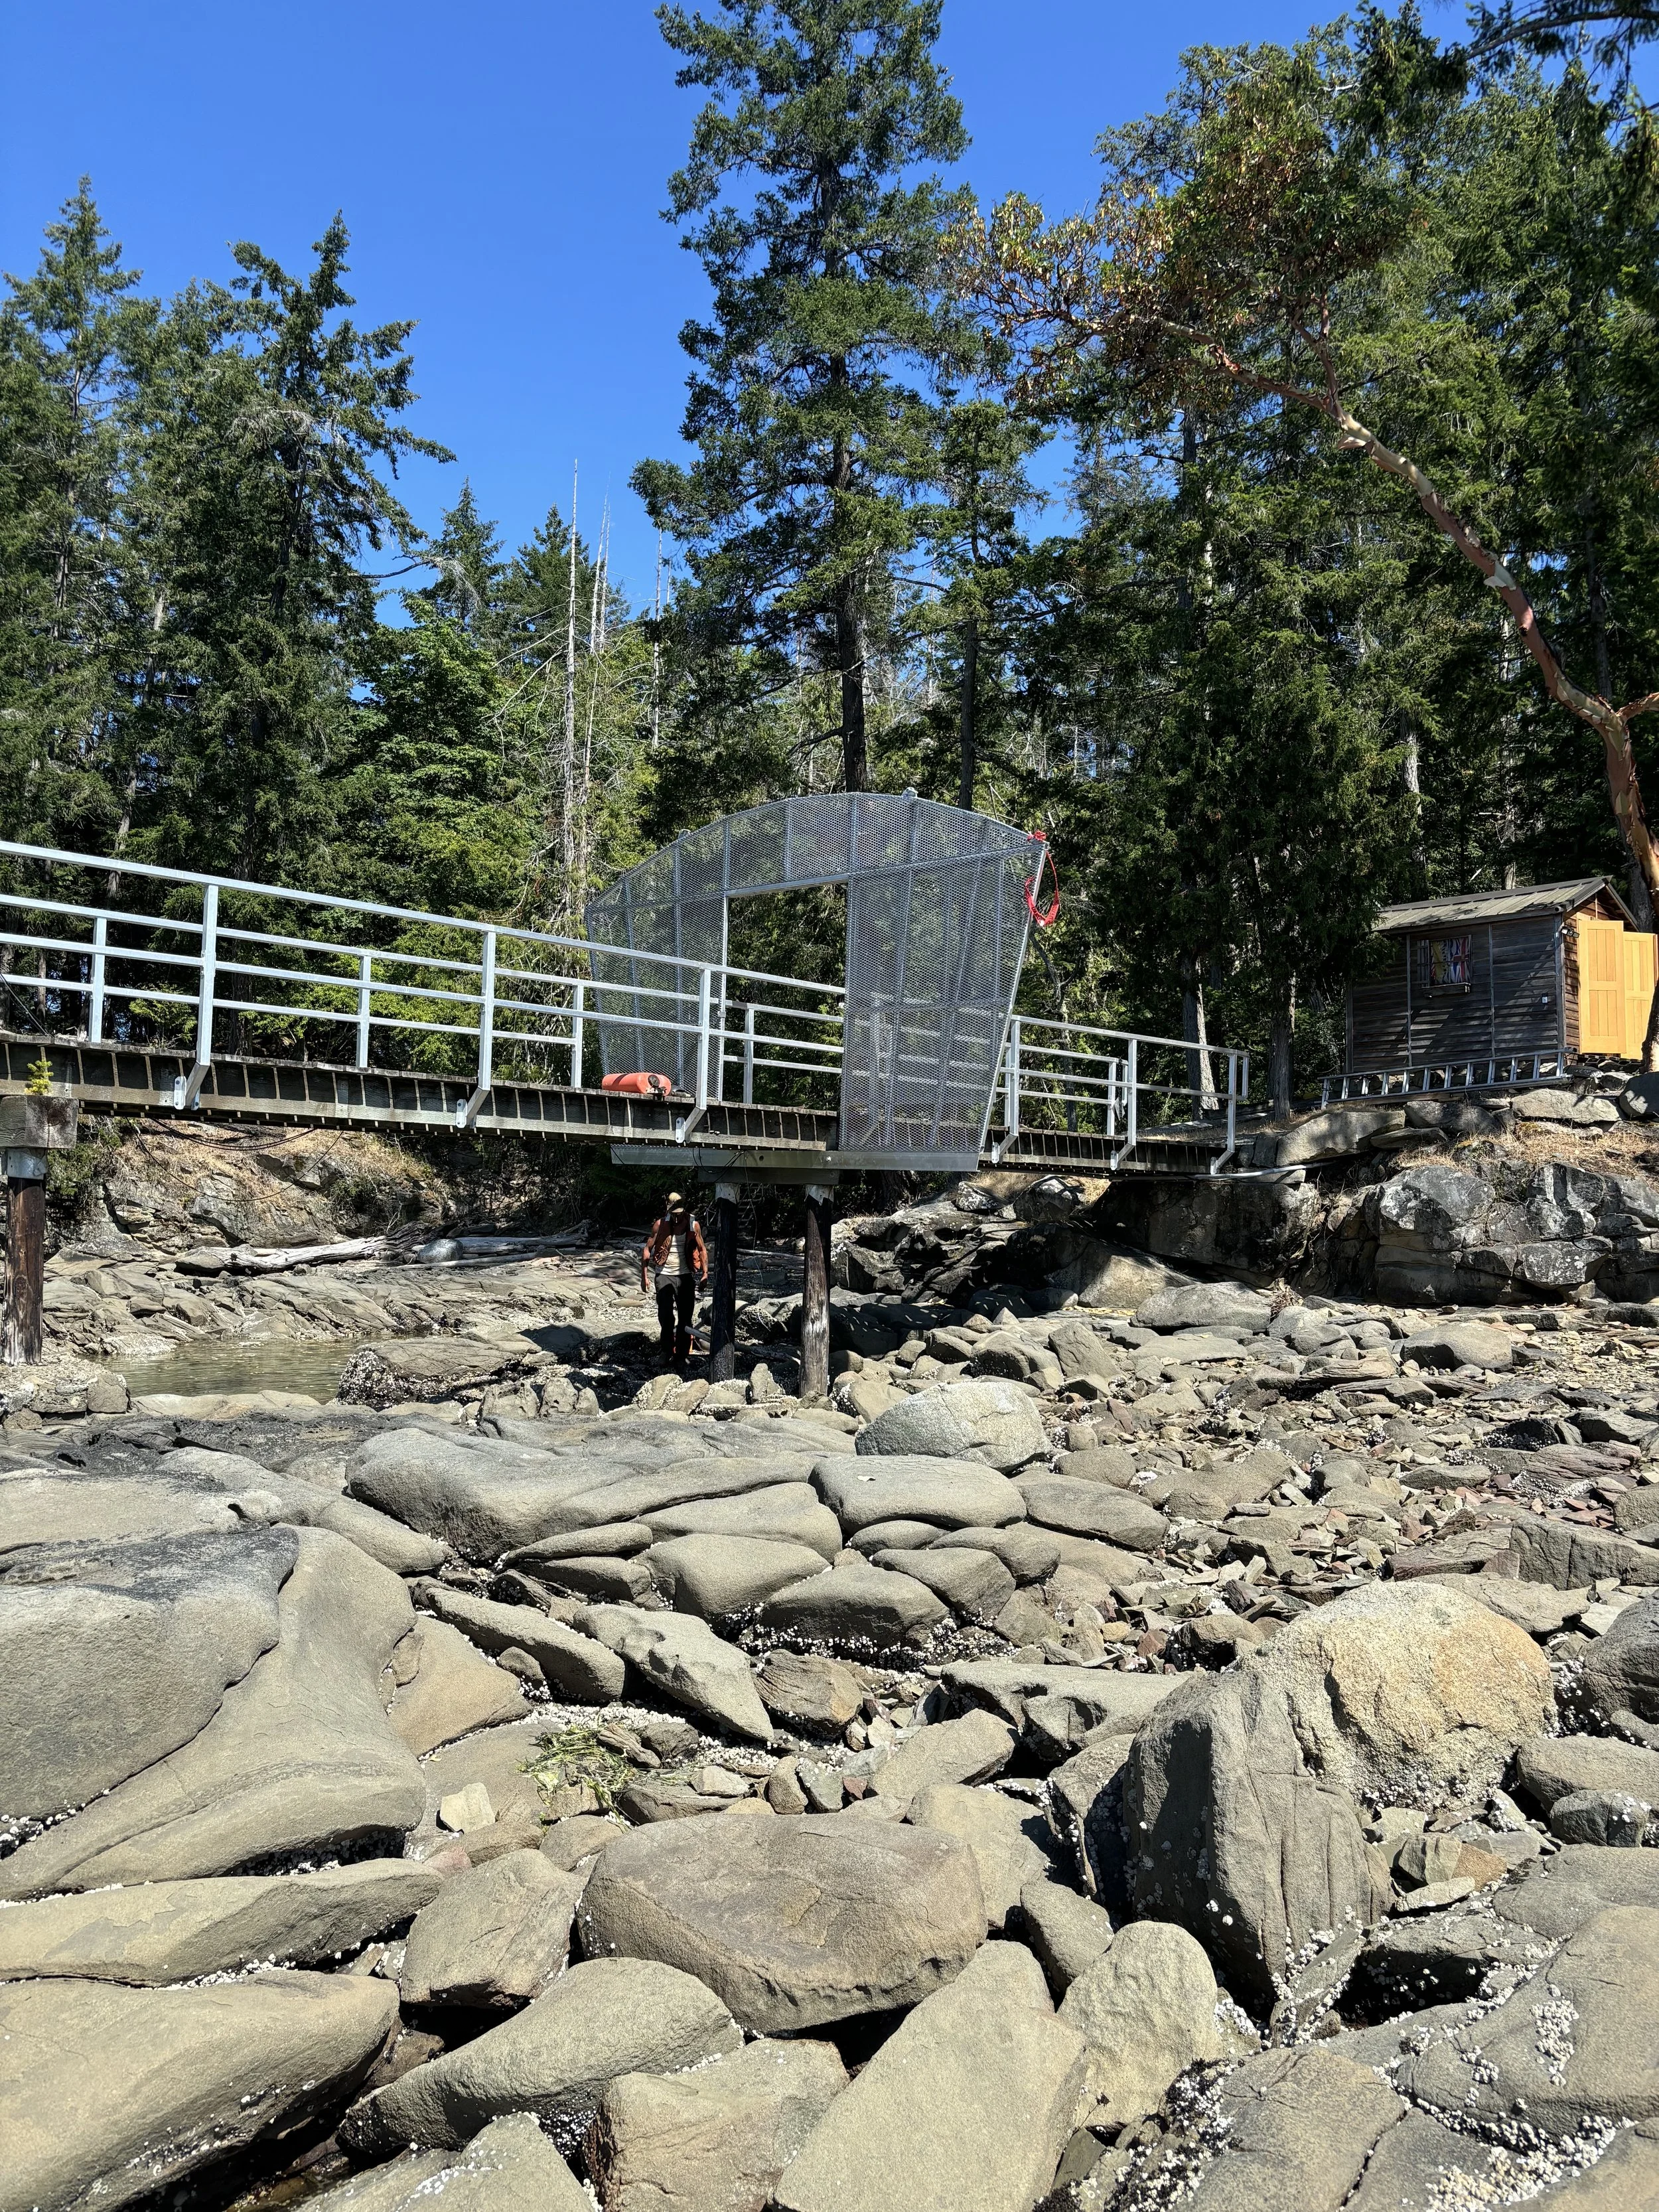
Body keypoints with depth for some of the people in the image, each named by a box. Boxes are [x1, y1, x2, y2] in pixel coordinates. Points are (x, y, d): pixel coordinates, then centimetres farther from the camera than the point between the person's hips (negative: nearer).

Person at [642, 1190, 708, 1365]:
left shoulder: (693, 1224, -4)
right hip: (664, 1275, -1)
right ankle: (667, 1352, 12)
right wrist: (644, 1276, -4)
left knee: (685, 1317, 4)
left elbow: (702, 1249, 8)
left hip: (685, 1276, 1)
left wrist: (705, 1272, -1)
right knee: (666, 1317, -1)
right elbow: (647, 1250, -2)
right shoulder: (660, 1224, -8)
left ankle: (683, 1353, 12)